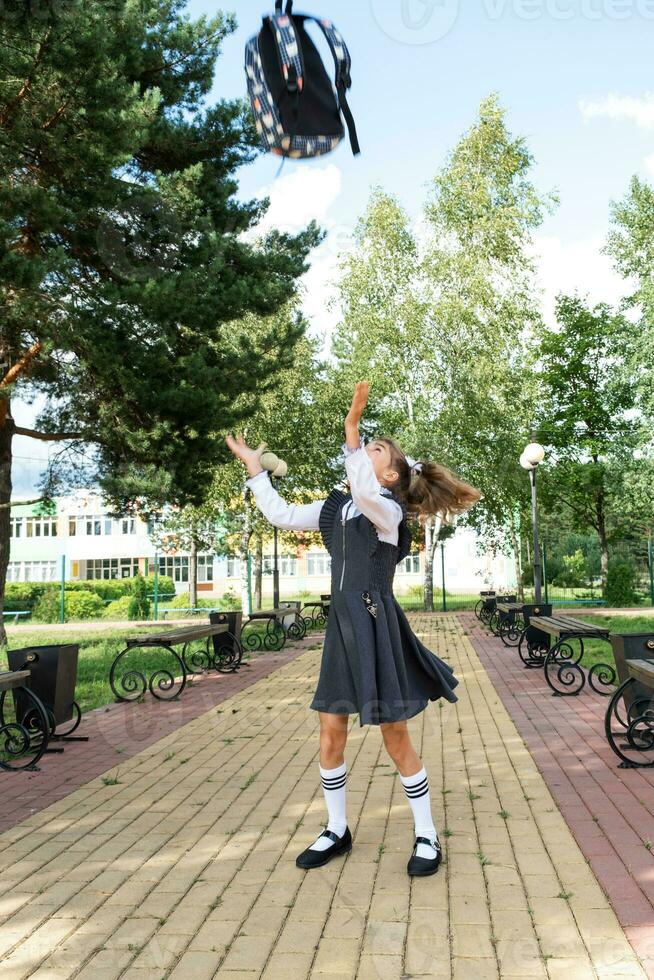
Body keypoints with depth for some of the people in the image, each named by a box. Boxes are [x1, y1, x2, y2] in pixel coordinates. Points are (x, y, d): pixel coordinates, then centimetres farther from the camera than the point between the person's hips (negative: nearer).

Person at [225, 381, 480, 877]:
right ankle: (337, 830, 29)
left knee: (395, 737, 3)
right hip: (341, 624, 7)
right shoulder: (336, 506, 12)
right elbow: (282, 515, 17)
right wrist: (254, 466, 17)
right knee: (331, 734, 10)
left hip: (376, 625, -6)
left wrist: (352, 429, -37)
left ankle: (427, 836, 21)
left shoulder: (389, 508, -9)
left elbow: (364, 494, -33)